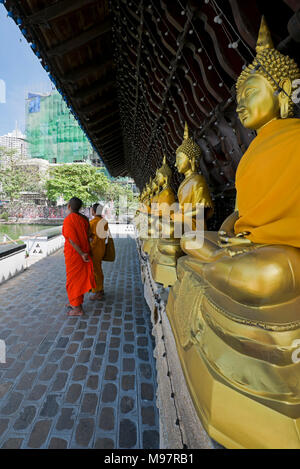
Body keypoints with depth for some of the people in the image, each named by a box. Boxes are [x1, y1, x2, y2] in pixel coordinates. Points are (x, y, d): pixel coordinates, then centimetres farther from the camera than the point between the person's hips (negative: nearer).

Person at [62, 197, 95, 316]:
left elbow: (72, 240, -22)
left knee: (73, 279, 4)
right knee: (81, 277, 18)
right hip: (84, 251, 7)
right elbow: (87, 235, 5)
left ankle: (77, 308, 13)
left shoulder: (68, 220, -17)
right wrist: (85, 252, 10)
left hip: (73, 253, -7)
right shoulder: (84, 219, 3)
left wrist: (81, 254, -17)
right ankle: (78, 302, 33)